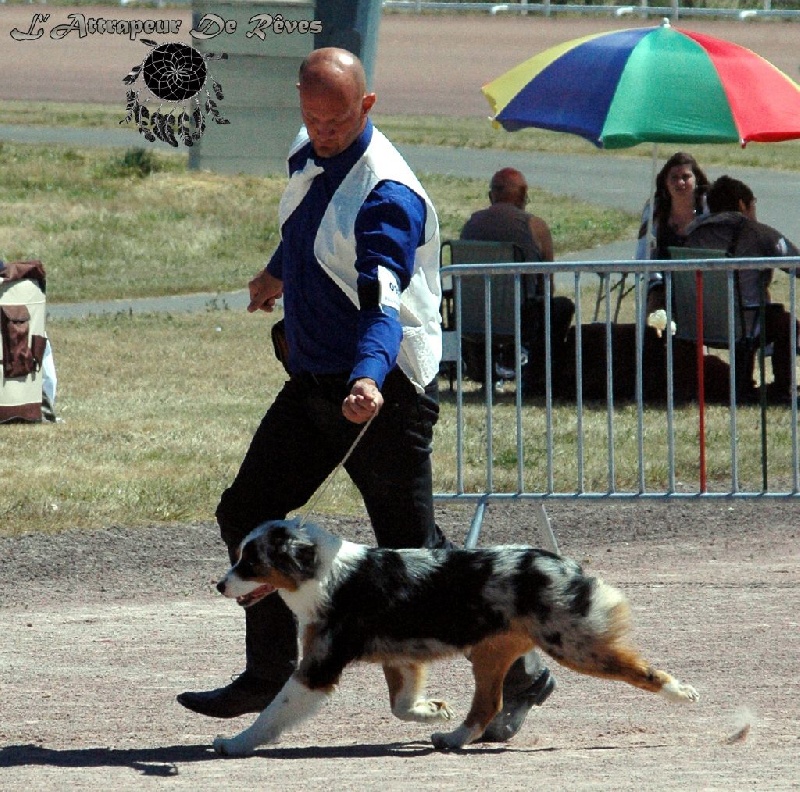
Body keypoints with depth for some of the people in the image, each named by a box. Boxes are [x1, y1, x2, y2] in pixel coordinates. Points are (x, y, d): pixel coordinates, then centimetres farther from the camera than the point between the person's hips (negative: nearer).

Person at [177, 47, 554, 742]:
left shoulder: (388, 195, -22)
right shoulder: (307, 158, 6)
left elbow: (384, 305, -33)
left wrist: (368, 378, -50)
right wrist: (276, 274, 48)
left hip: (383, 392, -8)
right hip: (311, 383, 8)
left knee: (413, 549, -7)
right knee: (247, 515, 5)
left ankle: (516, 677, 5)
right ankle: (269, 675, 15)